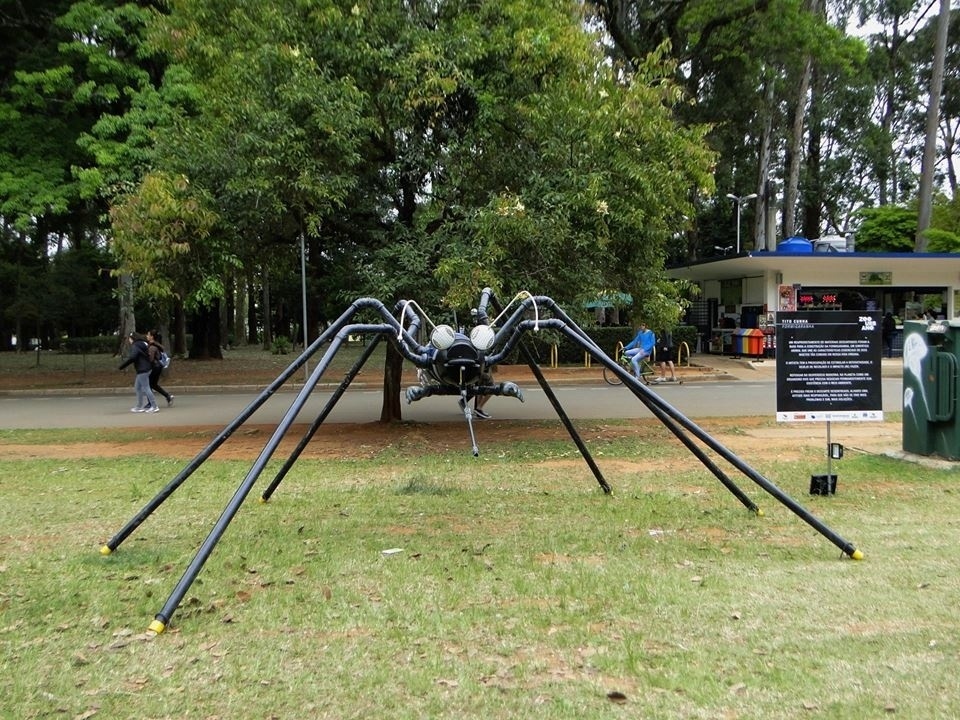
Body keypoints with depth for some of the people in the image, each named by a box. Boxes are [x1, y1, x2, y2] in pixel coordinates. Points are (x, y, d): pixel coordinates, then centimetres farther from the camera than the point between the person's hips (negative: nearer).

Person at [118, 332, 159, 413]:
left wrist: (122, 365, -19)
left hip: (142, 370, -10)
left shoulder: (135, 346, -13)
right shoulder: (142, 343, 16)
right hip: (146, 368, 10)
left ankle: (154, 407, -8)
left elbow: (132, 357, -25)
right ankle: (139, 407, 22)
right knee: (137, 388, 17)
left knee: (145, 388, -7)